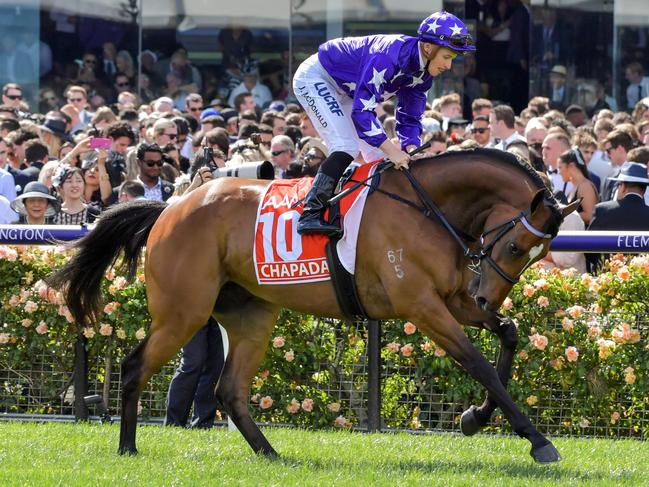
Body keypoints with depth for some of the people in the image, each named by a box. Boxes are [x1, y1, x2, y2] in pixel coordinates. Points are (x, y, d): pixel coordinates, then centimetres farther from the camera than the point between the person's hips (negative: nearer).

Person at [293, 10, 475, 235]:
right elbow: (361, 111, -39)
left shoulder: (423, 72, -8)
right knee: (347, 148, -24)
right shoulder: (389, 56, -37)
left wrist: (410, 151, -20)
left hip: (345, 91, 10)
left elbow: (410, 119, 0)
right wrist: (392, 150, -40)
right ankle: (310, 214, -29)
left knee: (378, 154, 2)